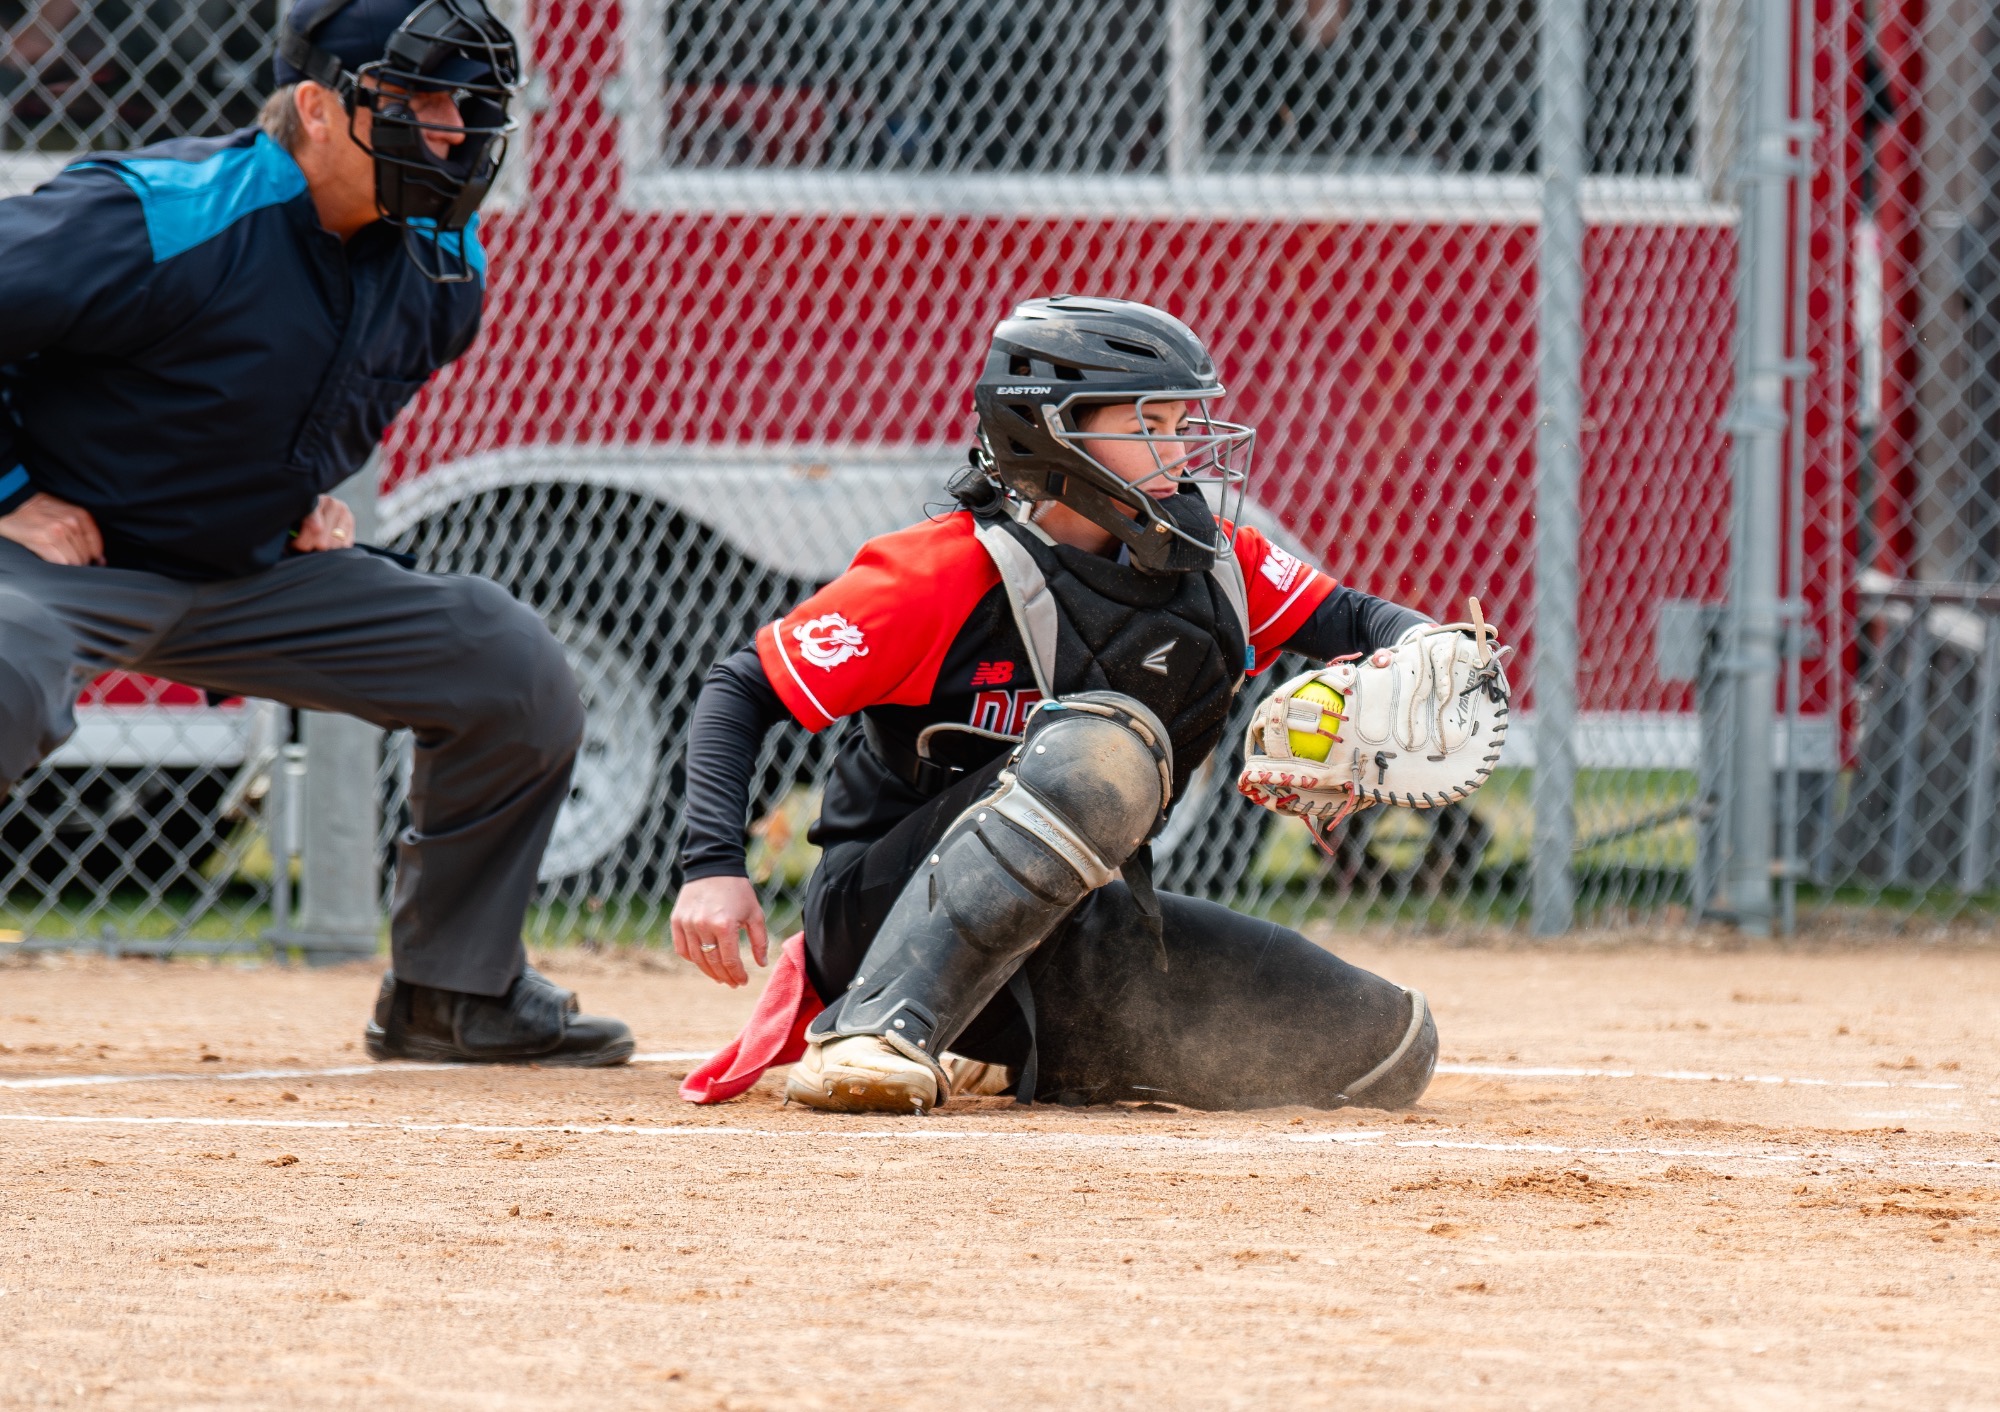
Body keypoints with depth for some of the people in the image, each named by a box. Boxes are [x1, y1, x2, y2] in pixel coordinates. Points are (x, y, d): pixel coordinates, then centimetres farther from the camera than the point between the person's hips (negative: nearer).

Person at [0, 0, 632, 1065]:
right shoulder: (165, 221, -27)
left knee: (513, 669, 0)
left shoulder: (440, 262, -2)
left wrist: (313, 486, 9)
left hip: (256, 569, 7)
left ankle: (452, 988, 13)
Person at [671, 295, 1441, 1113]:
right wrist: (713, 864, -27)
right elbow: (744, 690, -14)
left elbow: (1348, 620, 12)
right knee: (1105, 744, -34)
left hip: (1070, 946, 7)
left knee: (1389, 1056, 0)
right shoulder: (945, 577, -16)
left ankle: (1019, 1053, 14)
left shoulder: (1208, 562, 3)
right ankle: (875, 1036, -38)